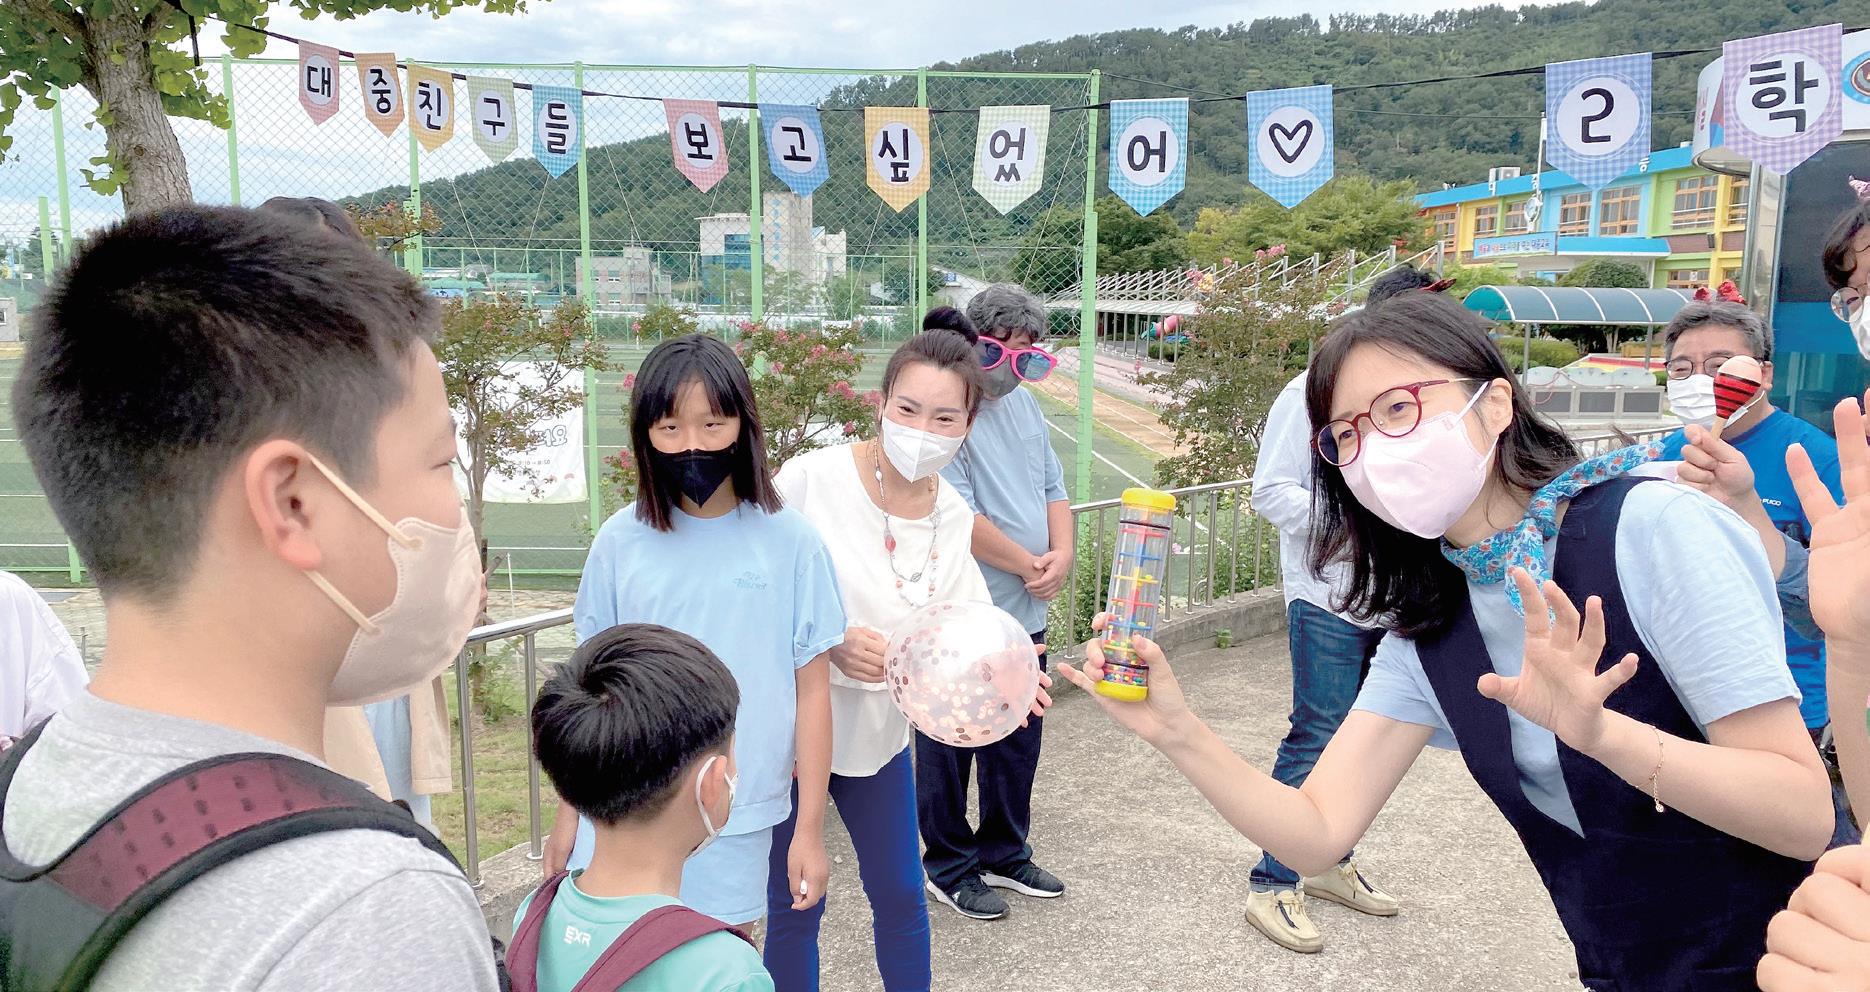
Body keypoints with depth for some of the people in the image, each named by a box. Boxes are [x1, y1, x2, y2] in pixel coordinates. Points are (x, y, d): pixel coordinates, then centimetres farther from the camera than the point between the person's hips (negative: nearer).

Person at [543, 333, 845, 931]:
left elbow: (812, 690, -2)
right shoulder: (622, 541, -2)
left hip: (735, 824, -1)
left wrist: (810, 831, -1)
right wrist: (569, 812, 12)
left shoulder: (789, 543, -7)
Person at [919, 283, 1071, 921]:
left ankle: (1005, 855, 36)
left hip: (1023, 615, 8)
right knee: (950, 750, 7)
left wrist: (1062, 554, -4)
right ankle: (949, 867, 25)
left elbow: (1052, 487, 15)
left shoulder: (1023, 404, 11)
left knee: (1018, 744, 18)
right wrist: (1032, 566, -13)